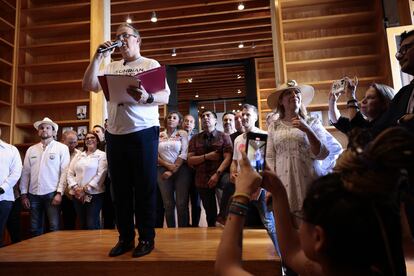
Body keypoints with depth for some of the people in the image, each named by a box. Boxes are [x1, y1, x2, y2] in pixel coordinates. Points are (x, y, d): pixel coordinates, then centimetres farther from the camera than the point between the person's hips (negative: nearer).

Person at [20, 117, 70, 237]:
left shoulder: (62, 148, 0)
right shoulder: (31, 150, 12)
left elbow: (65, 172, -6)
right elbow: (25, 172, 11)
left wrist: (59, 193, -12)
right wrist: (24, 194, 6)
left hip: (52, 193, -4)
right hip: (33, 194, 4)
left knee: (54, 228, -3)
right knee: (35, 229, 11)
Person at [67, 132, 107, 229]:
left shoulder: (102, 155, 1)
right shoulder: (78, 156, 17)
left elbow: (101, 175, -9)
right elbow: (70, 173, 11)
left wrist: (86, 189, -12)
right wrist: (75, 187, -6)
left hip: (94, 194, -5)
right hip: (78, 195, 5)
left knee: (92, 225, -7)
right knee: (82, 224, 9)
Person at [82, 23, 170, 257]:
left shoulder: (151, 64, 5)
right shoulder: (112, 67, 18)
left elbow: (165, 97, -6)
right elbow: (88, 86, 7)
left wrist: (147, 97, -27)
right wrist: (98, 57, 3)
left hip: (143, 133, -5)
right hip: (115, 135, 5)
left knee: (145, 188, 1)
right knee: (120, 189, 9)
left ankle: (146, 238, 13)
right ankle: (125, 238, 22)